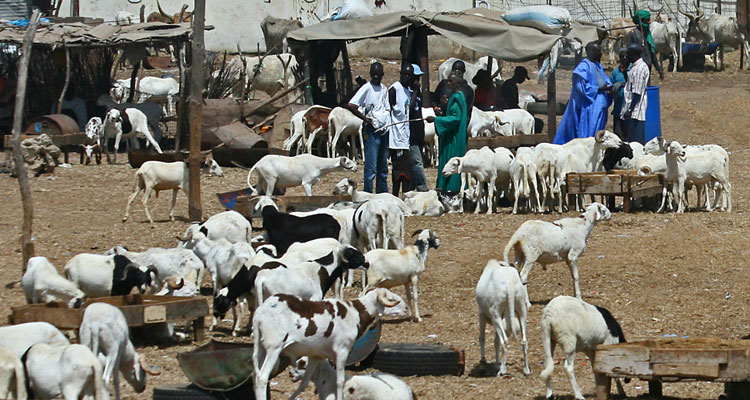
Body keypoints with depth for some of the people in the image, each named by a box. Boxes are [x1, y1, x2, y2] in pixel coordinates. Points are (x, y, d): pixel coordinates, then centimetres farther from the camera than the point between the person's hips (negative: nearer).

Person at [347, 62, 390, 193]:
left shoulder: (384, 89, 13)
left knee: (383, 168, 12)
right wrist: (366, 119, -15)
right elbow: (351, 106, -15)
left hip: (383, 131, 7)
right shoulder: (367, 88, -8)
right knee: (371, 168, -9)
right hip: (371, 132, -7)